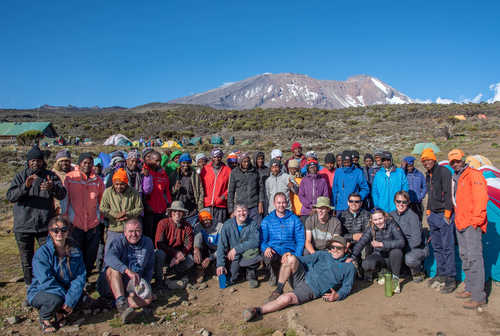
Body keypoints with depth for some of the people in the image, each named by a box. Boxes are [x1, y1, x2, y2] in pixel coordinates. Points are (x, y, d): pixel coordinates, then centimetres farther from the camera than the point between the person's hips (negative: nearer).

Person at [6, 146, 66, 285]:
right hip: (23, 226, 1)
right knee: (27, 261, 14)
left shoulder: (50, 176, -1)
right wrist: (25, 186, -29)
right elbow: (10, 196, -12)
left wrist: (52, 187, -35)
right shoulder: (21, 176, 0)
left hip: (46, 225, -1)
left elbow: (62, 194, -13)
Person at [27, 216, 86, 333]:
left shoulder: (75, 251, -5)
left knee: (81, 296, -21)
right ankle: (44, 318, 0)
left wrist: (70, 301, -24)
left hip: (65, 290, 4)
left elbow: (80, 278, -11)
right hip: (40, 291, -4)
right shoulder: (43, 252, -16)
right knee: (55, 300, -34)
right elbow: (46, 281, -23)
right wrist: (64, 296, -28)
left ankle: (59, 314, 5)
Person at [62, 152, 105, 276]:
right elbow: (64, 200, 3)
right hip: (75, 224, -2)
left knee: (91, 256, 9)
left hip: (94, 224, 2)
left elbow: (102, 201, 13)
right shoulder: (69, 178, -1)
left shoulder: (97, 180, 4)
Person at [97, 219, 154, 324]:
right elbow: (109, 258, -34)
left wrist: (145, 284, -4)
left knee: (148, 298, -23)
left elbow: (149, 268, 12)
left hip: (133, 286, 3)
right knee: (113, 269, -34)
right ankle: (121, 304, -43)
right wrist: (128, 271, -48)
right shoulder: (118, 243, -10)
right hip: (109, 286, -3)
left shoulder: (148, 243, 3)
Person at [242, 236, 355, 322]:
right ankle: (279, 290, -12)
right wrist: (290, 255, -3)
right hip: (302, 278, 4)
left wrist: (337, 296, -16)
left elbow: (346, 287, 6)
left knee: (287, 298, -32)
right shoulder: (322, 255, 18)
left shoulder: (349, 267, 8)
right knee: (291, 259, -26)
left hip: (311, 290, -4)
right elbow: (304, 259, 17)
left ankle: (258, 311, -20)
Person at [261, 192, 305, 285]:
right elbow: (262, 240, 4)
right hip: (273, 251, 0)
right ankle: (273, 274, 2)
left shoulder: (294, 219, 9)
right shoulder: (267, 220, 9)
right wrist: (266, 248, -19)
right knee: (268, 257, -35)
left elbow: (300, 240, 6)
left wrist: (297, 257, -9)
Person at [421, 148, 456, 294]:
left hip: (444, 215, -8)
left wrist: (447, 213, -17)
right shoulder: (428, 175, 16)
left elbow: (448, 193, -15)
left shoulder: (444, 171, -9)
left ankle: (450, 279, 2)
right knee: (437, 247, 13)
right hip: (433, 215, 8)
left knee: (447, 247, -5)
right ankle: (441, 274, 23)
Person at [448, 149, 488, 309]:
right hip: (460, 224, 9)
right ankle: (470, 289, 27)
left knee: (474, 257, -9)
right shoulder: (455, 178, 18)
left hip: (472, 224, -9)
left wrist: (475, 221, -18)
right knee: (465, 257, 15)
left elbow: (481, 199, -16)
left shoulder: (474, 175, -8)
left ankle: (478, 297, -5)